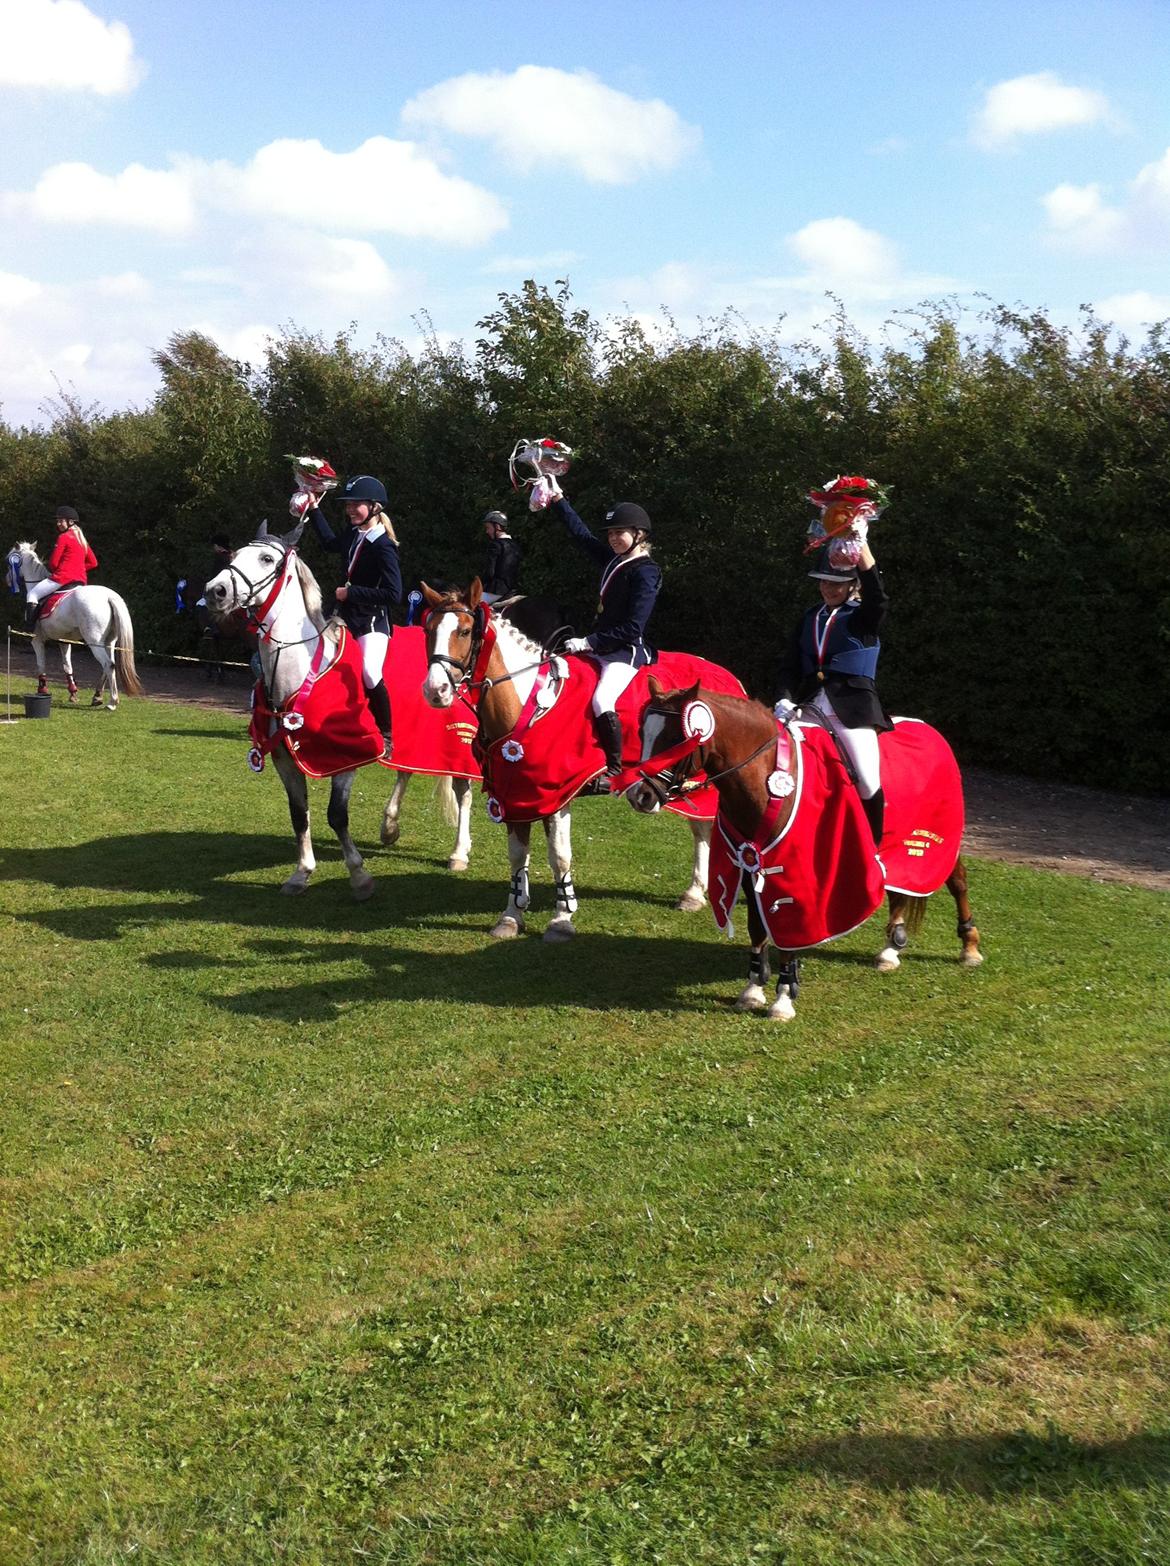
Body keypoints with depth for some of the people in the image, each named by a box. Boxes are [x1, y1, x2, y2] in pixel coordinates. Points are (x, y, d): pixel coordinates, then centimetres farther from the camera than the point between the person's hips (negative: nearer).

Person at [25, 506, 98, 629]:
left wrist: (52, 571, 13)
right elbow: (93, 563, 18)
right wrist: (77, 568, 15)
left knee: (31, 595, 1)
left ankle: (30, 626, -10)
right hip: (81, 580, 8)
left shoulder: (63, 537, -8)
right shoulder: (82, 540, 15)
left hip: (63, 578, -8)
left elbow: (53, 563, -8)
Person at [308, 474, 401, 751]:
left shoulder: (383, 546, -18)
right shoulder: (353, 534, 4)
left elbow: (393, 594, -23)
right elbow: (331, 544, 28)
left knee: (370, 673, -28)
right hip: (347, 616, 9)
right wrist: (313, 509, 27)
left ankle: (386, 735, -13)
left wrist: (351, 593, -20)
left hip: (373, 621, -9)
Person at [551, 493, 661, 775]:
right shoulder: (613, 559, 10)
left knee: (602, 701, -29)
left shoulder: (645, 572, -14)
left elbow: (632, 628, -20)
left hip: (627, 651, -10)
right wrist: (557, 500, 16)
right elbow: (581, 533, 20)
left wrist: (590, 642, -19)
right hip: (602, 647, 10)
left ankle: (615, 768, -21)